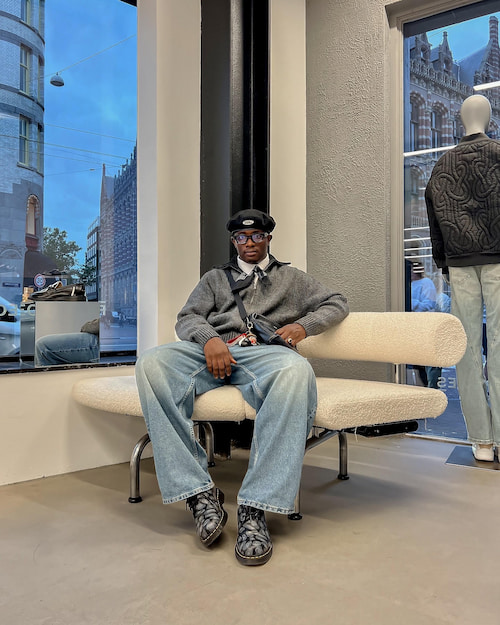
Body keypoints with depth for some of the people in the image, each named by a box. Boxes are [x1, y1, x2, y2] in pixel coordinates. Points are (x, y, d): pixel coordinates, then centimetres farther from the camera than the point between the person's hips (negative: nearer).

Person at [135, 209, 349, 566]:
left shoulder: (291, 278, 31)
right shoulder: (215, 278, 31)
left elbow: (337, 303, 25)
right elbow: (187, 318, 17)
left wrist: (303, 325, 4)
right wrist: (209, 338, -8)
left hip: (264, 351, -1)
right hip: (211, 350, 2)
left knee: (297, 369, -41)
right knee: (152, 363, -32)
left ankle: (255, 508, -41)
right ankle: (200, 493, -33)